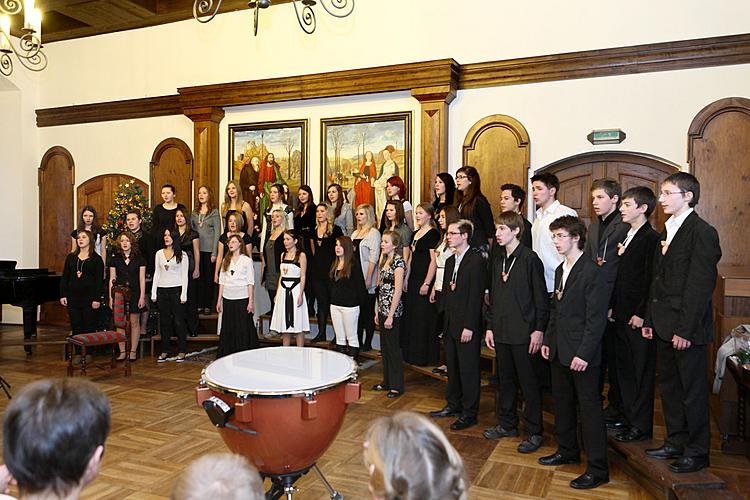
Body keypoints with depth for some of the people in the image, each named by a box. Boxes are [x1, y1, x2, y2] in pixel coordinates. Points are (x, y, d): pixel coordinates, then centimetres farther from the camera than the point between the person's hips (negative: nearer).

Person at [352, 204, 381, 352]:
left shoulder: (374, 233, -7)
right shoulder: (355, 233, 16)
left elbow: (374, 257, -13)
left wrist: (368, 278, -17)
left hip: (366, 279, -7)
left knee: (367, 311, 0)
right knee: (357, 311, 10)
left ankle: (368, 343, 7)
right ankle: (358, 342, 18)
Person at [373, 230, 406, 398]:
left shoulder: (398, 262, -13)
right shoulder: (384, 261, 13)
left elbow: (398, 291, -17)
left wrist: (390, 315, -19)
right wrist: (378, 311, 15)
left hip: (393, 310, -9)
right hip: (382, 309, 9)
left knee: (393, 348, -1)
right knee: (384, 347, 14)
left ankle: (397, 386, 9)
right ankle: (387, 382, 25)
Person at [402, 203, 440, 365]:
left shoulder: (433, 234, -10)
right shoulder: (415, 234, 15)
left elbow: (434, 261, -16)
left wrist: (427, 283, -20)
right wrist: (406, 279, 12)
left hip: (425, 281, -9)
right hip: (413, 280, 9)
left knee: (424, 318, -2)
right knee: (410, 317, 12)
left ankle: (426, 356, 8)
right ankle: (411, 353, 23)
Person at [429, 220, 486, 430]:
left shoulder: (476, 261, -13)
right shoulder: (450, 261, 14)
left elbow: (476, 296, -17)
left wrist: (469, 326, -18)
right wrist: (445, 319, 12)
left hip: (467, 327, -8)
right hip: (450, 325, 8)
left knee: (468, 370, 2)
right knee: (452, 367, 17)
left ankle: (469, 413, 13)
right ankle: (453, 405, 31)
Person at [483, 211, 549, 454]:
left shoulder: (530, 259, -10)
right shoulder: (496, 259, 10)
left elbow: (541, 297, -9)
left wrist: (539, 329, -12)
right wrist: (490, 326, 11)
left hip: (524, 332, -6)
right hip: (501, 331, 7)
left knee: (529, 383, 2)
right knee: (504, 379, 16)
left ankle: (534, 432, 13)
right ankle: (507, 424, 30)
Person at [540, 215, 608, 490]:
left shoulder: (592, 272, -15)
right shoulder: (560, 270, 12)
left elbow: (596, 318, -18)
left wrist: (584, 354, -20)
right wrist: (548, 340, 14)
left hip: (582, 354, -9)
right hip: (560, 351, 9)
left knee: (589, 408, 0)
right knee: (562, 402, 19)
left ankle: (597, 469, 11)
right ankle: (567, 450, 36)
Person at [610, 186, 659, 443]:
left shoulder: (651, 238, -13)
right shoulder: (625, 237, 14)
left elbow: (651, 280, -16)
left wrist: (641, 314, -17)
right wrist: (612, 306, 11)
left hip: (638, 317, -8)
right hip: (622, 316, 8)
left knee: (642, 372, 3)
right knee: (624, 370, 14)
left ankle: (641, 426, 14)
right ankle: (629, 418, 26)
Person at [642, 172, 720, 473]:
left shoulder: (702, 233, -12)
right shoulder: (667, 231, 14)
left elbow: (700, 285, -17)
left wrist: (685, 329, -19)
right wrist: (650, 320, 13)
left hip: (686, 328, -8)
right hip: (664, 327, 9)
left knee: (693, 390, 4)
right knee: (668, 385, 16)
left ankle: (697, 451, 18)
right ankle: (676, 443, 30)